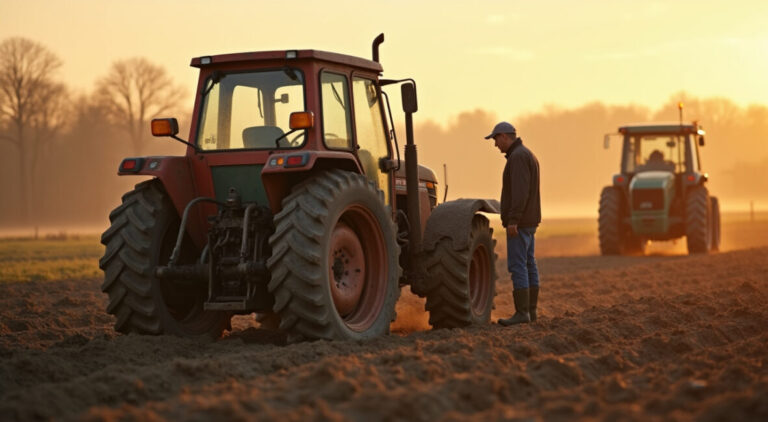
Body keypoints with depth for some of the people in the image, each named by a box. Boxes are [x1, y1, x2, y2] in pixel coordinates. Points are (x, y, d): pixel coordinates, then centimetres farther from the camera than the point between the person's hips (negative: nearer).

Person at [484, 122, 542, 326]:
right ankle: (531, 310, 13)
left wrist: (512, 220, -26)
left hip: (519, 222, -11)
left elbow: (520, 190, -24)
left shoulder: (518, 156, -15)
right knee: (528, 264, 10)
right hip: (529, 221, 11)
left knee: (517, 265, -11)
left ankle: (522, 312, -13)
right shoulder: (527, 155, 18)